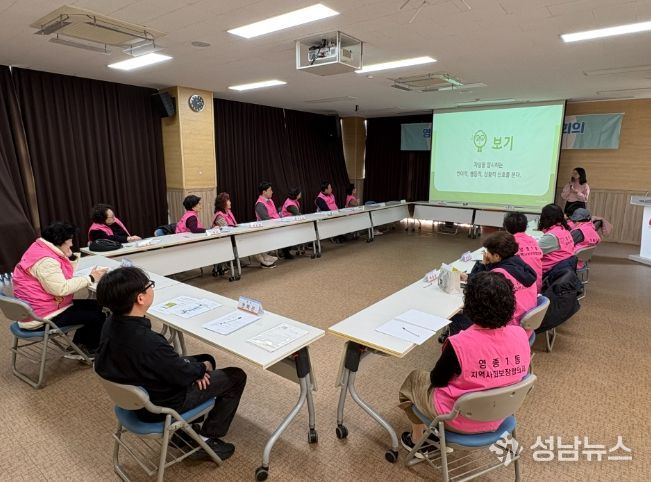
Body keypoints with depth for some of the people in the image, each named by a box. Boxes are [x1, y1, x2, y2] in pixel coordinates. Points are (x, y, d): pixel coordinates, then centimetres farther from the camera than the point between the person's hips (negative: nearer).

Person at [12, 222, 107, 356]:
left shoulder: (42, 250, 8)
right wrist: (90, 278, -25)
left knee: (97, 306, 9)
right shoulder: (45, 260, -25)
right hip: (42, 318, -11)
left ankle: (78, 344, 20)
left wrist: (69, 257, 1)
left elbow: (63, 276, 12)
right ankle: (91, 349, 18)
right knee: (97, 315, -7)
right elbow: (61, 289, -32)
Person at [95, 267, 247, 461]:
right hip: (160, 405, -8)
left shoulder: (112, 323, -11)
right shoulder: (148, 342, -39)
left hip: (136, 395, 8)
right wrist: (203, 368, -2)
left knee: (206, 359, 24)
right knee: (236, 377, 1)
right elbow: (183, 375, -23)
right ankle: (207, 439, 14)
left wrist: (192, 366, -3)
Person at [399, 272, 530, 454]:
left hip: (460, 421, -5)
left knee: (413, 379, 22)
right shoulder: (521, 335, -18)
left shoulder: (459, 344, -34)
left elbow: (437, 380, -16)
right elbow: (518, 375, 2)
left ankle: (417, 439, 38)